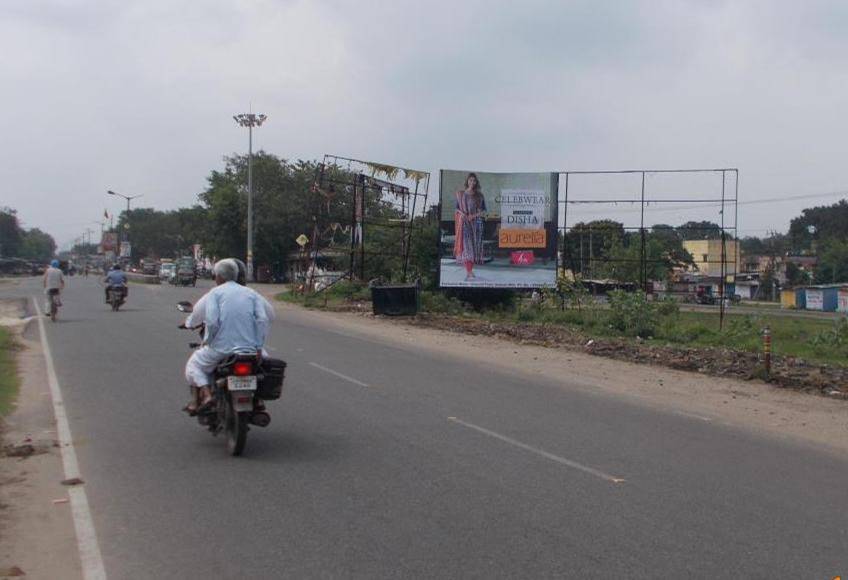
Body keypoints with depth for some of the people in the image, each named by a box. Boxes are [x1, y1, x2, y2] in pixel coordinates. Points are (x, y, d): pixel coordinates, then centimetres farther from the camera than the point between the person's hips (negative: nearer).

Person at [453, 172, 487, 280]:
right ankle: (468, 272, -17)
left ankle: (470, 270, 7)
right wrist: (461, 213, -13)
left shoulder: (479, 195, 9)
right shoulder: (461, 194, 7)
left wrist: (474, 215, -9)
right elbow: (457, 207, 8)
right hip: (464, 223, -2)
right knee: (466, 244, -12)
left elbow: (484, 210, 8)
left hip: (476, 223, 2)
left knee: (475, 245, -1)